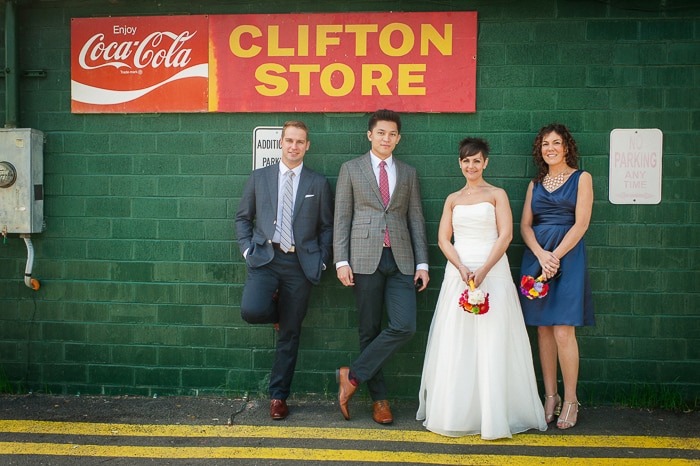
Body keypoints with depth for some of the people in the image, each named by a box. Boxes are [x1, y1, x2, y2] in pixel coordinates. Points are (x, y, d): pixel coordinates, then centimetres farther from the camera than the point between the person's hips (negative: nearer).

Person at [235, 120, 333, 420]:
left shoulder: (318, 184, 8)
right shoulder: (259, 178, 10)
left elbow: (326, 227, 9)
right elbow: (243, 218, 13)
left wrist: (321, 260, -1)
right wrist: (247, 249, -1)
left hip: (300, 263, 0)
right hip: (265, 258, 0)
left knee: (289, 334, 4)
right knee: (251, 311, -26)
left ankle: (278, 397, 19)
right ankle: (275, 310, 12)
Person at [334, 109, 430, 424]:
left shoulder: (408, 173, 15)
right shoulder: (351, 169, 7)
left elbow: (416, 220, 12)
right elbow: (341, 218, 3)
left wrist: (422, 263, 4)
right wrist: (341, 261, -6)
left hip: (401, 260, 2)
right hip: (365, 259, -2)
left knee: (404, 326, -11)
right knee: (369, 330, 3)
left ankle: (353, 375, 3)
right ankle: (379, 398, 16)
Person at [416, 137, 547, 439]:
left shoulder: (497, 195, 6)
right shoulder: (453, 199, 15)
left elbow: (506, 235, -4)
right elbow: (443, 239, 7)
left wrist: (483, 271, -15)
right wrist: (462, 268, -11)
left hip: (492, 272, -3)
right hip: (458, 272, 3)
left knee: (492, 344, -3)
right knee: (455, 344, 2)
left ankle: (494, 416, 6)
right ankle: (455, 414, 12)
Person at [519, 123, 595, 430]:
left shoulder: (581, 178, 4)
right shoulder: (535, 184, 16)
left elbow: (581, 224, -5)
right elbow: (525, 225, 8)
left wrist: (556, 255, -14)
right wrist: (541, 255, -10)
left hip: (567, 255, -4)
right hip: (536, 256, 4)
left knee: (563, 332, -9)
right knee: (543, 330, 4)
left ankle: (570, 400, 3)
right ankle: (550, 397, 13)